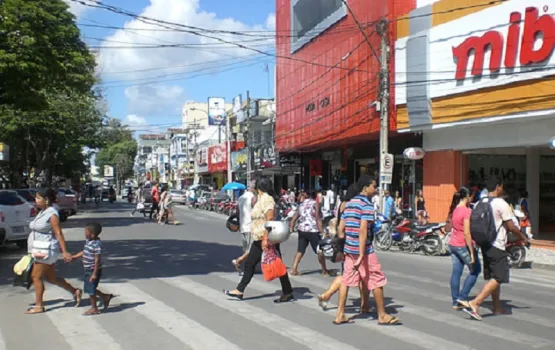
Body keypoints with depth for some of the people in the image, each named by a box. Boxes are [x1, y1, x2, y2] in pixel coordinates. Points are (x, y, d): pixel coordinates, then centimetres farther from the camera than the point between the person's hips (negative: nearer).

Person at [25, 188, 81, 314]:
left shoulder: (52, 214, -15)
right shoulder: (42, 212, 11)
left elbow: (58, 233, -20)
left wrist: (64, 251, -24)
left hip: (46, 251, -9)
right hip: (40, 250, 9)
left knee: (36, 276, -3)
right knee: (51, 278, 14)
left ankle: (39, 306, 7)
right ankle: (75, 292, 24)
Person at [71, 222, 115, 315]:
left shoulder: (97, 245, -24)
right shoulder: (88, 241, 5)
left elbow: (97, 260, -24)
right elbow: (84, 252, 19)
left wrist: (94, 274, -23)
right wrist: (72, 257, 18)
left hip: (94, 270, -9)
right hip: (88, 270, 9)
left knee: (90, 290, 1)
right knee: (89, 289, 17)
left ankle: (94, 309, 18)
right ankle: (106, 297, 33)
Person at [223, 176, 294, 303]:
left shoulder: (266, 199, -15)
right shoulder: (261, 199, 14)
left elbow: (270, 219, -24)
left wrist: (266, 238, -28)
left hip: (267, 238, -10)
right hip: (259, 239, 10)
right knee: (249, 264, 12)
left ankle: (288, 292, 6)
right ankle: (240, 290, 19)